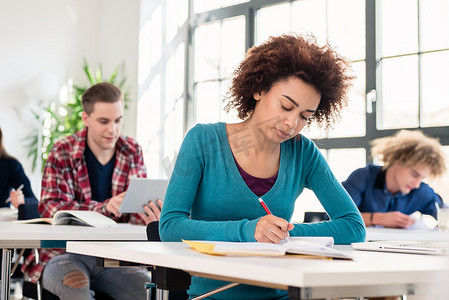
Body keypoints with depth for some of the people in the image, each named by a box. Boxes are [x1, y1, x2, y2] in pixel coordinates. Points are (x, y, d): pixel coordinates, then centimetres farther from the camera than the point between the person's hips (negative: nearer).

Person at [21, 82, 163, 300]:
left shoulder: (132, 151, 7)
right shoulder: (62, 153, -3)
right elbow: (51, 208, -14)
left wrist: (151, 213, -22)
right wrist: (105, 207, -30)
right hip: (64, 253, -3)